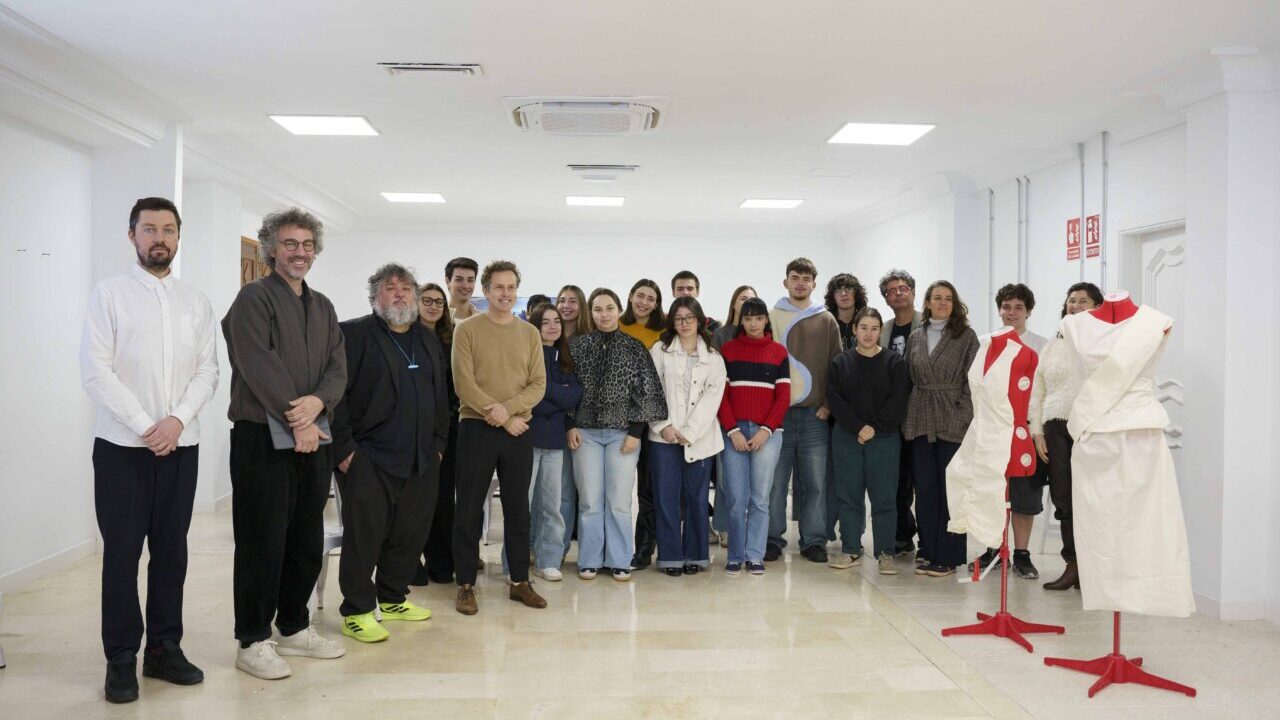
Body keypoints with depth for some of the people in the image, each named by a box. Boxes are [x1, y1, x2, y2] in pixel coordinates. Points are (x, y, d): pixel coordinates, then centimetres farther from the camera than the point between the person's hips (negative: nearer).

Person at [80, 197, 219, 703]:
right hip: (123, 444, -3)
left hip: (181, 445, 3)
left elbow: (207, 372, 5)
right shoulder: (109, 294, -1)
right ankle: (121, 658, 13)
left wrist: (177, 419, -11)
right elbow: (97, 371, -8)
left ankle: (165, 648, 18)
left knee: (172, 549, 8)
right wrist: (146, 427, -13)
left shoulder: (196, 301, 9)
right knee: (122, 552, 3)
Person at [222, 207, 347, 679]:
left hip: (313, 437, 7)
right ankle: (252, 642, 12)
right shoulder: (254, 298, -4)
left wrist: (317, 402, -13)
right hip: (264, 437, -6)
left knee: (308, 542, 12)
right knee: (262, 543, 0)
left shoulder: (322, 307, 17)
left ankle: (294, 628, 26)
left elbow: (338, 366, 8)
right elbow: (260, 366, -15)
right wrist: (297, 422, -16)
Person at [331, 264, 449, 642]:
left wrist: (438, 444, 13)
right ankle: (357, 611, 11)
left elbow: (441, 396, 20)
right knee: (364, 534, -2)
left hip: (421, 461, 6)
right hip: (369, 459, -6)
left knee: (410, 533, 12)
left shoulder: (429, 341, 17)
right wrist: (344, 448, -15)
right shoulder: (353, 334, -4)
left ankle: (393, 599, 28)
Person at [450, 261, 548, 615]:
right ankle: (466, 585, 13)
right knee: (469, 509, 2)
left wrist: (508, 408, -15)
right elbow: (464, 384, -10)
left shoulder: (529, 333, 9)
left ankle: (520, 581, 20)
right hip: (476, 429, -3)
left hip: (519, 430, 3)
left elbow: (538, 384, 3)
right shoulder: (466, 330, -1)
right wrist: (504, 420, -12)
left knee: (518, 509, 10)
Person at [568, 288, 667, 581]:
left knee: (619, 500, 1)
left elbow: (647, 391, 1)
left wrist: (636, 431, -5)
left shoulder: (634, 347, 3)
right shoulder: (577, 346, 5)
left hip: (623, 433, -1)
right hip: (586, 432, 1)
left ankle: (619, 560, 14)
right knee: (589, 500, 3)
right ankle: (589, 560, 15)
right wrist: (570, 426, -2)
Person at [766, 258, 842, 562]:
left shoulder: (826, 321, 9)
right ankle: (772, 538, 13)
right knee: (775, 481, 2)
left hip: (815, 413, 1)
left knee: (815, 481, 5)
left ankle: (814, 540, 15)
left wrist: (829, 404, 0)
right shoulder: (770, 318, 6)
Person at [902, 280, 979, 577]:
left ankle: (947, 556, 8)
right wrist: (907, 415, 6)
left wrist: (967, 416, -9)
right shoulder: (915, 337, 12)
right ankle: (927, 551, 16)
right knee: (924, 487, 7)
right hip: (920, 420, 4)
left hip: (953, 420, -3)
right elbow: (909, 377, 13)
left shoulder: (966, 336, 1)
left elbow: (972, 378, -2)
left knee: (950, 487, 0)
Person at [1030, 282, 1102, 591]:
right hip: (1056, 428, 4)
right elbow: (1037, 391, 16)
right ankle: (1073, 564, 10)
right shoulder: (1053, 346, 17)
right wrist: (1036, 431, 8)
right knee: (1062, 496, 3)